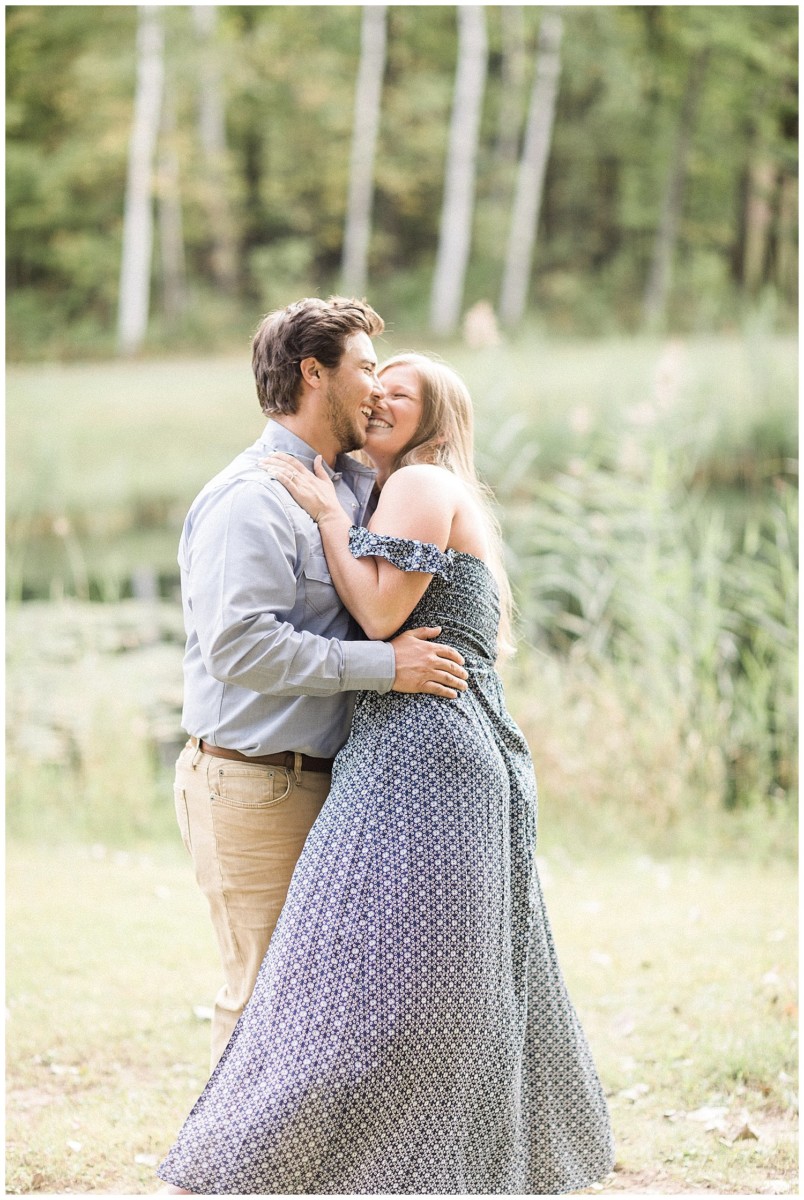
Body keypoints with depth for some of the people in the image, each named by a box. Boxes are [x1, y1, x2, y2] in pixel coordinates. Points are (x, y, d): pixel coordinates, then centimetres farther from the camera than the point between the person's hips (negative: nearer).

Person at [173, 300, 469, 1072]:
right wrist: (383, 665, -24)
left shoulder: (351, 489, 15)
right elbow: (239, 644, -25)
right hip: (252, 784, -9)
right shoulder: (251, 499, -15)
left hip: (318, 779, 9)